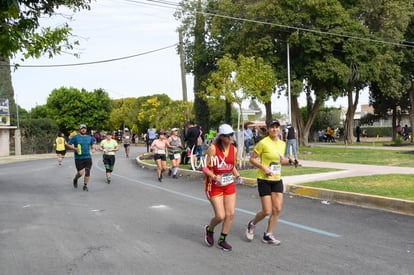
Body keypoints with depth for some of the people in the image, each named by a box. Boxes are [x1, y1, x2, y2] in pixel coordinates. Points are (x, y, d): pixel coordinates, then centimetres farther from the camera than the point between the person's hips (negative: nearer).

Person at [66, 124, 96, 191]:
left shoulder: (89, 137, 10)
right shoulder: (75, 137, -2)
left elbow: (93, 143, 26)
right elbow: (68, 144, -1)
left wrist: (93, 148, 6)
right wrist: (75, 148, -16)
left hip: (88, 158, 3)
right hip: (78, 158, -3)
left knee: (87, 172, -2)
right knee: (80, 173, -6)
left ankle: (85, 186, 13)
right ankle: (75, 180, 27)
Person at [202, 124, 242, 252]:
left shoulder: (234, 149, 4)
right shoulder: (213, 148, -13)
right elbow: (206, 168, -11)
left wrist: (237, 175, 1)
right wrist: (214, 176, -28)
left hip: (229, 185, 5)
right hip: (214, 185, -5)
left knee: (230, 214, 2)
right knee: (220, 216, -7)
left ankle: (222, 240, 21)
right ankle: (209, 229, 27)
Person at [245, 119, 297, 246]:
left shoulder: (282, 144, 7)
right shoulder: (263, 143, -13)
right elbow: (252, 159, -9)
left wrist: (289, 160, 2)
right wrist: (263, 167, -21)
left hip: (277, 180, 6)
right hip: (264, 180, -6)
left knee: (277, 209, 3)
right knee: (267, 211, -6)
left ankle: (268, 235, 19)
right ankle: (252, 225, 25)